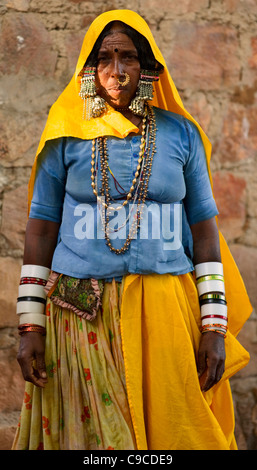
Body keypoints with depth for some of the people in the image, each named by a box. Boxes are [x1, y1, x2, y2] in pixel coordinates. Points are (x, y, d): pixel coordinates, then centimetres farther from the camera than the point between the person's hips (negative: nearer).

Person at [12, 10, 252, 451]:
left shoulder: (180, 133, 7)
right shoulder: (68, 136, 5)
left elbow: (204, 230, 7)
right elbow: (41, 230, 6)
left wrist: (215, 326, 0)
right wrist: (30, 325, 0)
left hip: (167, 313, 1)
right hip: (82, 315, 0)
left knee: (176, 431, 3)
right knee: (92, 434, 4)